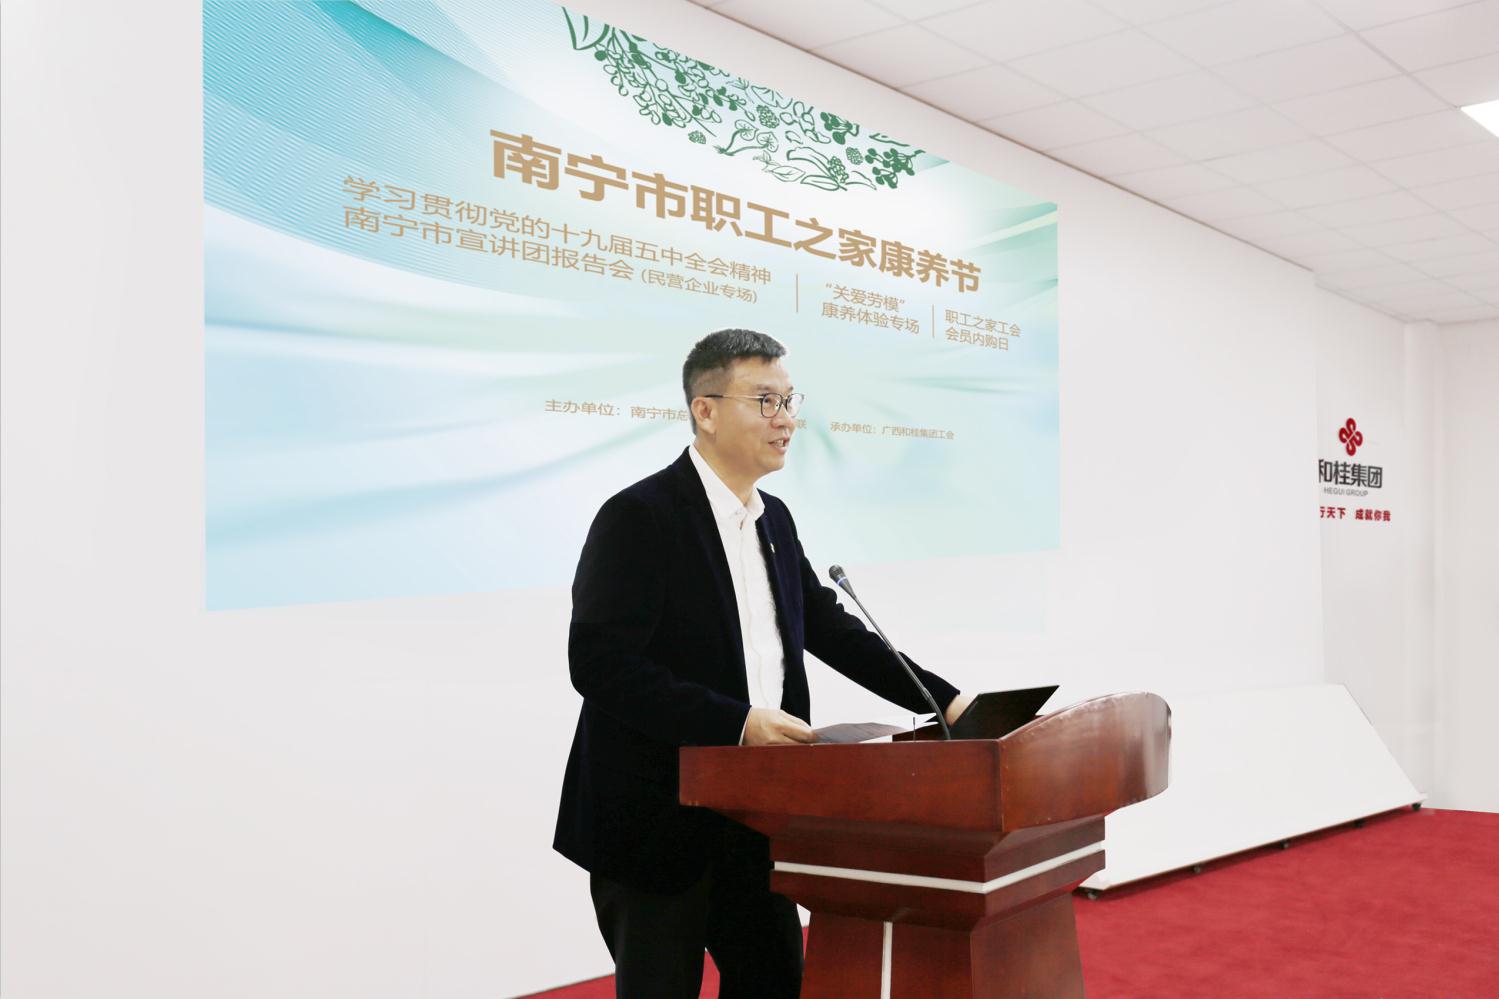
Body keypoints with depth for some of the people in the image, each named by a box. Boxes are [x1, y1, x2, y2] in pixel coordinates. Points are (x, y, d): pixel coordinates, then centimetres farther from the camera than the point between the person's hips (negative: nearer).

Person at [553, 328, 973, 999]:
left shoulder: (774, 519, 10)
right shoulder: (638, 517, -16)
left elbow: (830, 628, 15)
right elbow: (599, 665, -22)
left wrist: (945, 700, 6)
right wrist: (738, 723, -29)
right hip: (658, 821, -7)